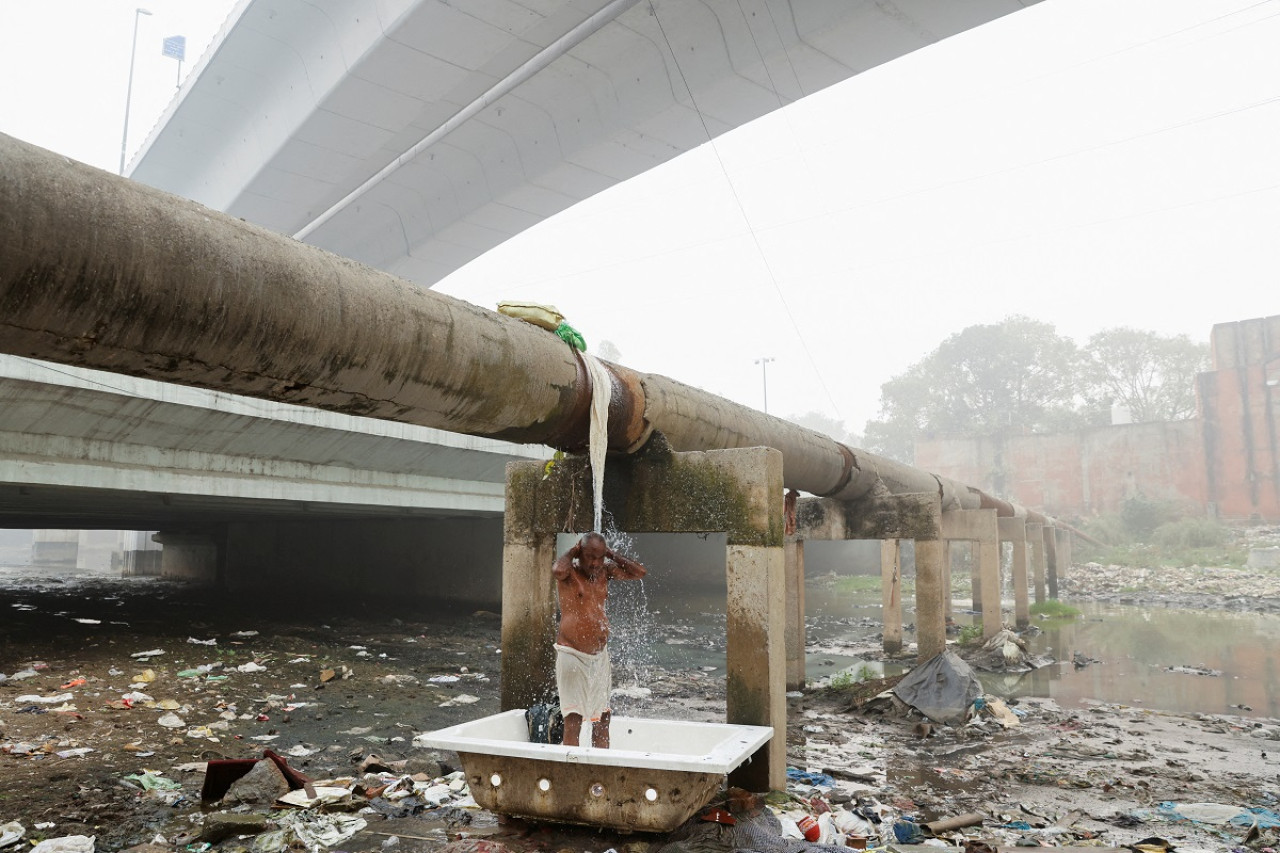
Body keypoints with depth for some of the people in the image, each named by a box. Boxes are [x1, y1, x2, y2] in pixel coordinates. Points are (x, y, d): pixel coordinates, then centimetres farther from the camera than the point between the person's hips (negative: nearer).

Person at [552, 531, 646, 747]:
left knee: (602, 718, 12)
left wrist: (610, 554, -1)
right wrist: (572, 551, -15)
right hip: (573, 654, -6)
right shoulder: (569, 571, -11)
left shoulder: (605, 570, 7)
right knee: (574, 719, -7)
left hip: (600, 655, 7)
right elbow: (557, 569, -35)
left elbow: (639, 572, 6)